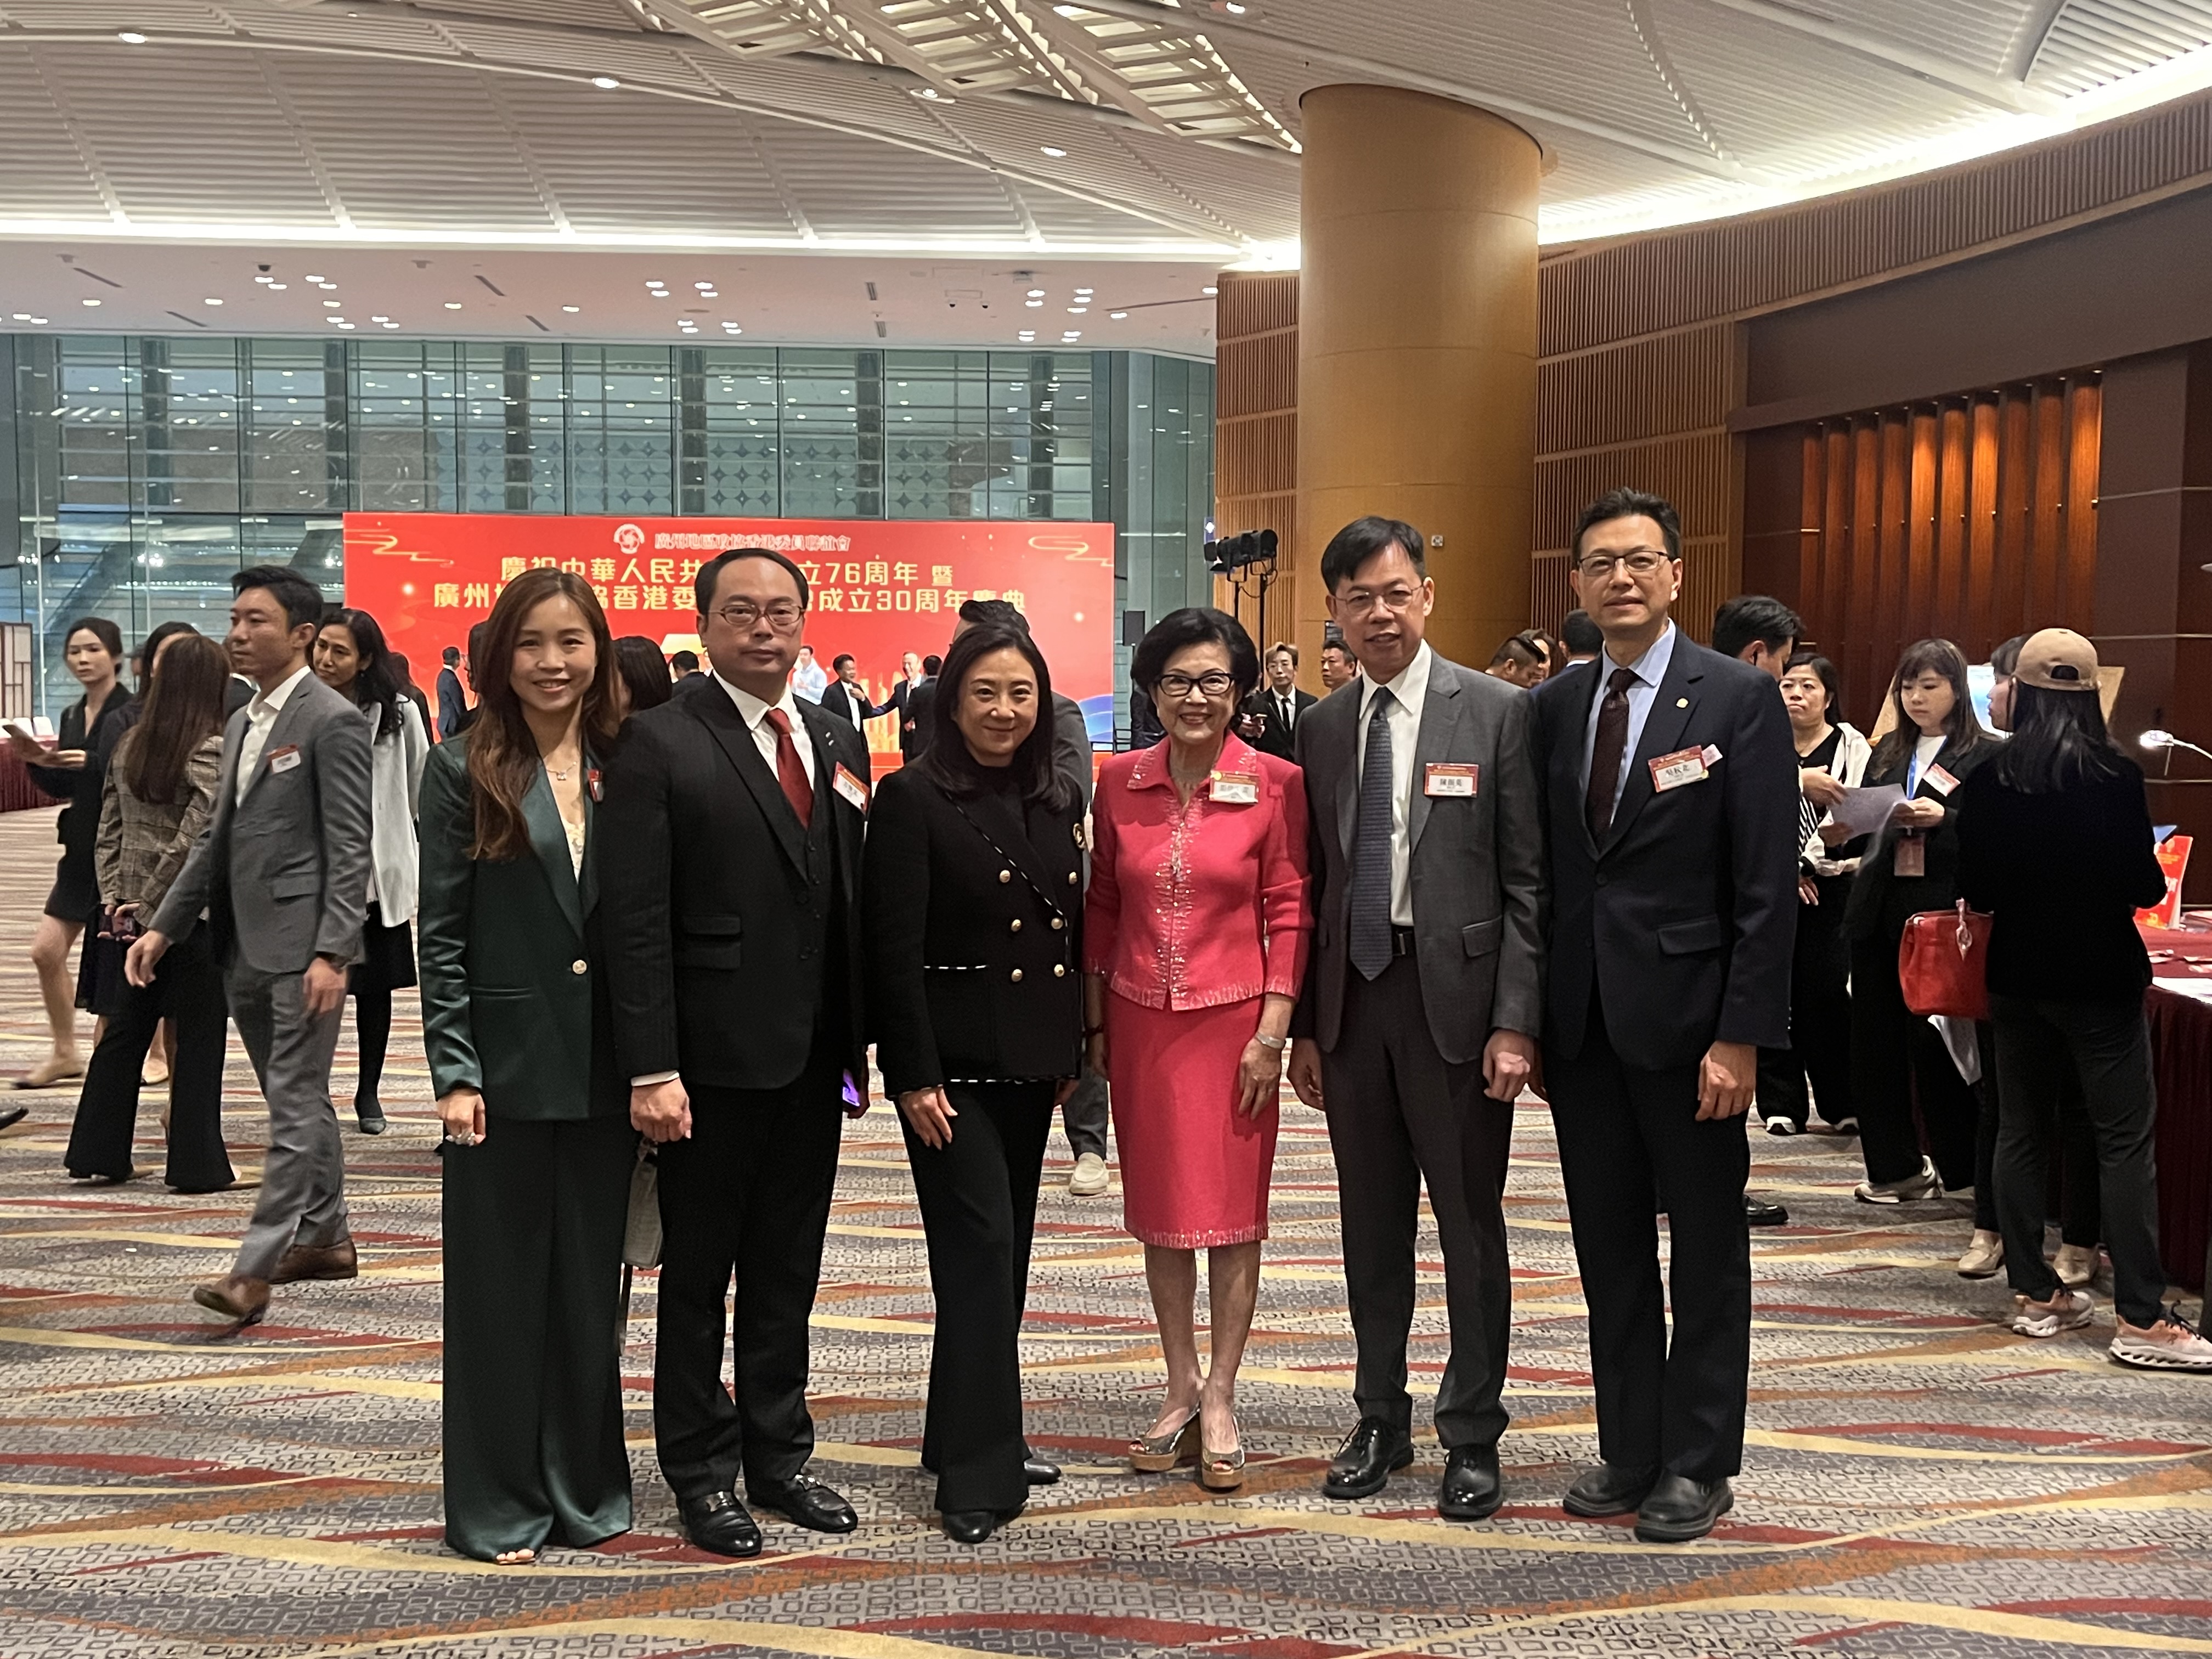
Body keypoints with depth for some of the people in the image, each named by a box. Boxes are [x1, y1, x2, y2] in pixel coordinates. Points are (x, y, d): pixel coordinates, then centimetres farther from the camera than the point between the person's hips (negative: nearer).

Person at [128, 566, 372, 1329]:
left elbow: (350, 850, -15)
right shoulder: (243, 722, 16)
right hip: (245, 945, 9)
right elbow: (217, 837, 20)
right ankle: (325, 1237, 27)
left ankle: (256, 1267, -8)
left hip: (301, 945, -9)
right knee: (299, 1098, 16)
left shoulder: (333, 721, -10)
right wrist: (164, 926, 14)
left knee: (294, 1104, -6)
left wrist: (332, 953, -20)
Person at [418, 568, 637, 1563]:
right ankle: (498, 1504, 18)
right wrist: (454, 1072, -10)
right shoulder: (466, 772, -2)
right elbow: (441, 934, -4)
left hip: (602, 1068, 3)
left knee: (591, 1283, 11)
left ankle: (585, 1488, 24)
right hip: (507, 1064, -3)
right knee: (501, 1284, 6)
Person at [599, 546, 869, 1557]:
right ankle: (703, 1472, 20)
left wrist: (856, 1040, 7)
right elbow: (636, 921, -13)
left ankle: (779, 1456, 28)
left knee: (787, 1273, 15)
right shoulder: (658, 744, -8)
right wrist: (650, 1069, -18)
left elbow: (851, 901, 12)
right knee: (698, 1273, 7)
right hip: (713, 1057, -5)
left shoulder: (840, 744, 10)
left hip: (812, 1058, 6)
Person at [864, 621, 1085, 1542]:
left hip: (1032, 1060, 7)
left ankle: (971, 1434, 26)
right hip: (953, 1061, -6)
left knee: (1004, 1253, 13)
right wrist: (913, 1076, -16)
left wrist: (1073, 1052, 12)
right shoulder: (913, 799, -9)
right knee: (980, 1249, -8)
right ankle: (978, 1475, -2)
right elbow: (893, 948, -13)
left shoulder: (1059, 800, 10)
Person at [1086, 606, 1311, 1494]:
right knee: (1160, 1208, 11)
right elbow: (1102, 906, 9)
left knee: (1231, 1210, 4)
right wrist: (1094, 1022, 7)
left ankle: (1220, 1397, 15)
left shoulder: (1275, 784, -6)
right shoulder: (1119, 782, 2)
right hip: (1141, 1021, 3)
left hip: (1234, 1020, -3)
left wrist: (1273, 1031, -10)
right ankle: (1181, 1387, 23)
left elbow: (1289, 912, -5)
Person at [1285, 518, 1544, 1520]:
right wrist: (1304, 1025, 8)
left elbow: (1527, 882, -6)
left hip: (1455, 997, -4)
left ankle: (1472, 1436, 16)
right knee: (1371, 1223, 13)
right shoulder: (1321, 730, 10)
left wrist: (1515, 1021, -12)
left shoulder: (1496, 713, -4)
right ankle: (1381, 1421, 26)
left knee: (1469, 1222, 4)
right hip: (1351, 998, 4)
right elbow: (1312, 886, 12)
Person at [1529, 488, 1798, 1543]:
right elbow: (1544, 868, 10)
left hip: (1686, 1015, -5)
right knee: (1609, 1249, 13)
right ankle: (1630, 1450, 25)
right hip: (1580, 1017, 5)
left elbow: (1766, 883, -10)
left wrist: (1742, 1035, -15)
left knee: (1707, 1250, 8)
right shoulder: (1554, 706, 8)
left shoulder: (1739, 698, -7)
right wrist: (1530, 1010, 3)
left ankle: (1699, 1464, 20)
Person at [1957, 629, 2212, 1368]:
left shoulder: (1989, 779, -3)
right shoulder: (2115, 775, -12)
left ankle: (2034, 1294, 16)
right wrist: (2125, 881, 11)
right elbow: (2144, 886, -12)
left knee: (2021, 1129, 12)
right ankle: (2140, 1317, -3)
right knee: (2125, 1139, -1)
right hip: (2101, 975, -4)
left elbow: (1975, 891, 0)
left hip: (2018, 974, 4)